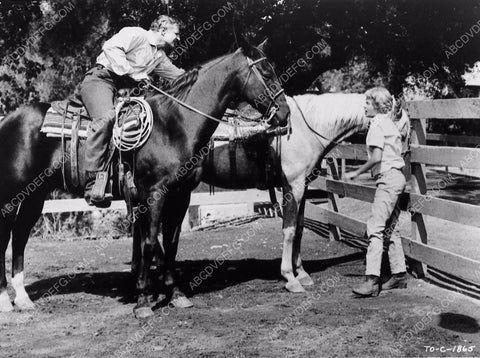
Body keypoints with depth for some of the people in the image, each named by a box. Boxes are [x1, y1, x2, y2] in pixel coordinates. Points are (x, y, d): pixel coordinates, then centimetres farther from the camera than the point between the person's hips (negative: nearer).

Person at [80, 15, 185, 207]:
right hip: (101, 78, -10)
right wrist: (132, 72, -21)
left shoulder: (160, 57, 22)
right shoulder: (136, 34, -4)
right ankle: (93, 185, -42)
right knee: (106, 117, -36)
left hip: (124, 89, 10)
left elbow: (180, 75, 30)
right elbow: (110, 47, -19)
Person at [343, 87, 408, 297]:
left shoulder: (377, 124, -10)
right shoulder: (389, 123, 18)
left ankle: (372, 280, -20)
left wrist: (356, 173, -13)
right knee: (390, 228, 14)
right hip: (396, 176, 10)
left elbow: (376, 157, -20)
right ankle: (399, 274, 20)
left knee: (375, 228, -14)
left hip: (388, 178, -10)